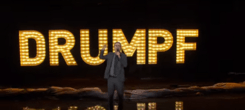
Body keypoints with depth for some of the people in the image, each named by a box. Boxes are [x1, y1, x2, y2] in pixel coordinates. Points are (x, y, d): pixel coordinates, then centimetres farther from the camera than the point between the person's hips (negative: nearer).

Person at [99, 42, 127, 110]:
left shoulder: (123, 56, 0)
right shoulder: (110, 54, 10)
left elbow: (125, 65, -15)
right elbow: (101, 57, 22)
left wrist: (119, 56, -21)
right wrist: (102, 50, 5)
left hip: (119, 79, -2)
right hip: (110, 79, 3)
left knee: (120, 96, 4)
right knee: (110, 96, 5)